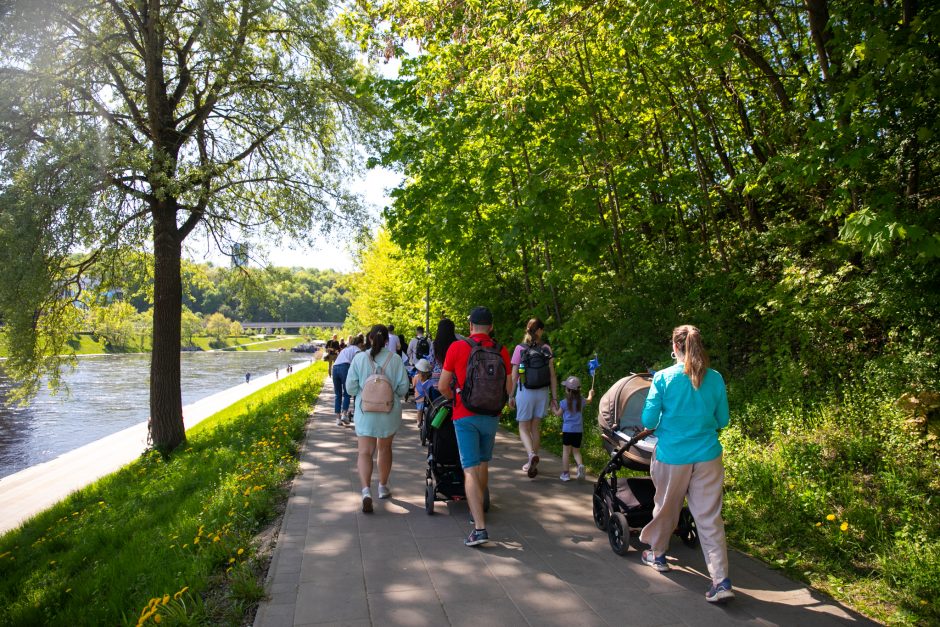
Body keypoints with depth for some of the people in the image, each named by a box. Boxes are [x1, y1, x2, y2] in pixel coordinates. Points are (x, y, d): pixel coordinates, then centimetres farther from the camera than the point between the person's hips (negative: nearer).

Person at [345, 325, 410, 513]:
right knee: (385, 448, 19)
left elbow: (350, 387, -5)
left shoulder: (359, 358, -7)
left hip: (365, 411, -1)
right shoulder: (395, 360, -7)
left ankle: (366, 490, -17)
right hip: (389, 411, 1)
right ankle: (383, 487, 33)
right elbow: (403, 387, -5)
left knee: (365, 452, 1)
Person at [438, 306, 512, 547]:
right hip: (491, 416, 3)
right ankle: (477, 508, 39)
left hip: (465, 416, -3)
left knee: (471, 470, -5)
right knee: (483, 464, 22)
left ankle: (479, 527, -13)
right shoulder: (501, 351, 0)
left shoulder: (457, 348, -7)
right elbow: (508, 388, 5)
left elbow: (442, 386, -4)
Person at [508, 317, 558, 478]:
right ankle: (532, 463, 20)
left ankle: (532, 454, -19)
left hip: (525, 392, -2)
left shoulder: (520, 349, -7)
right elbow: (552, 376, -2)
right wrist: (554, 397, 4)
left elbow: (514, 375, -6)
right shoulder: (546, 349, -2)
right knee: (536, 427, 14)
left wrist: (511, 395, 3)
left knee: (523, 428, 8)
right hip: (542, 392, 3)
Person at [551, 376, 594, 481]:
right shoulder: (581, 401, 4)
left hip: (567, 430, -3)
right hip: (578, 430, 4)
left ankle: (565, 473, 5)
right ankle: (580, 465, -13)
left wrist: (553, 408, 25)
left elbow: (558, 413, 6)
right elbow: (589, 400, 27)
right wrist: (591, 394, 48)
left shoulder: (564, 402, -8)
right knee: (576, 451, 14)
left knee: (566, 452, 4)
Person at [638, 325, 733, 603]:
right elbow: (722, 420, 7)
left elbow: (648, 420, -9)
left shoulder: (663, 377, -11)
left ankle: (657, 555, 39)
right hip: (707, 456, 2)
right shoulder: (715, 379, -3)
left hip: (671, 456, -2)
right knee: (710, 518, 6)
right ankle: (721, 581, 3)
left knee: (665, 507, 19)